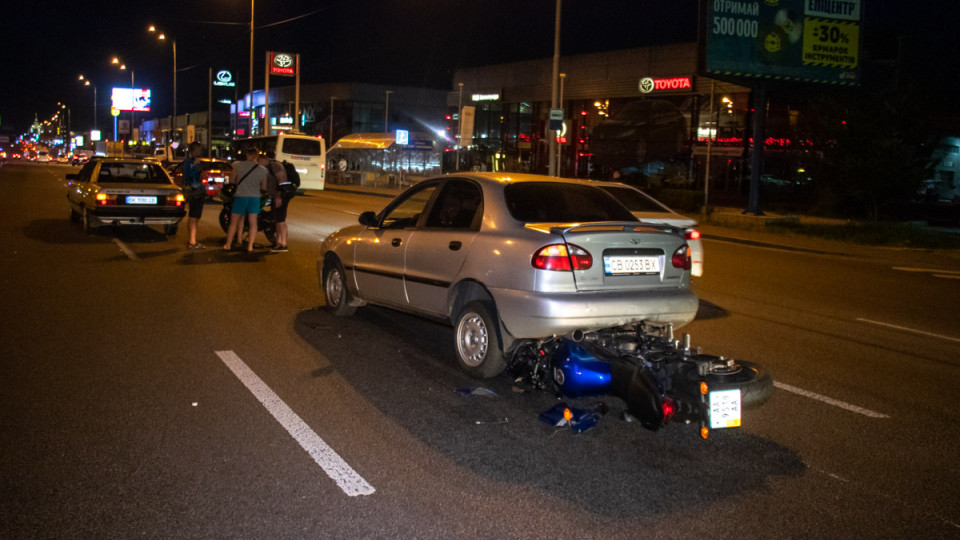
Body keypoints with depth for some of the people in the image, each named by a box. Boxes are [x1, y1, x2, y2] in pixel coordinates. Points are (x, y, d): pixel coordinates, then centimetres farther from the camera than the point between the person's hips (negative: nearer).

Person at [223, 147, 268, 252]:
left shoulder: (238, 165, -5)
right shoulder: (263, 170, 0)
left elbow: (231, 180, 2)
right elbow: (264, 187, 5)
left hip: (240, 196, -1)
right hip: (255, 197, 1)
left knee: (234, 222, 10)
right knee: (253, 223, 6)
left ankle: (228, 245, 17)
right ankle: (250, 246, 4)